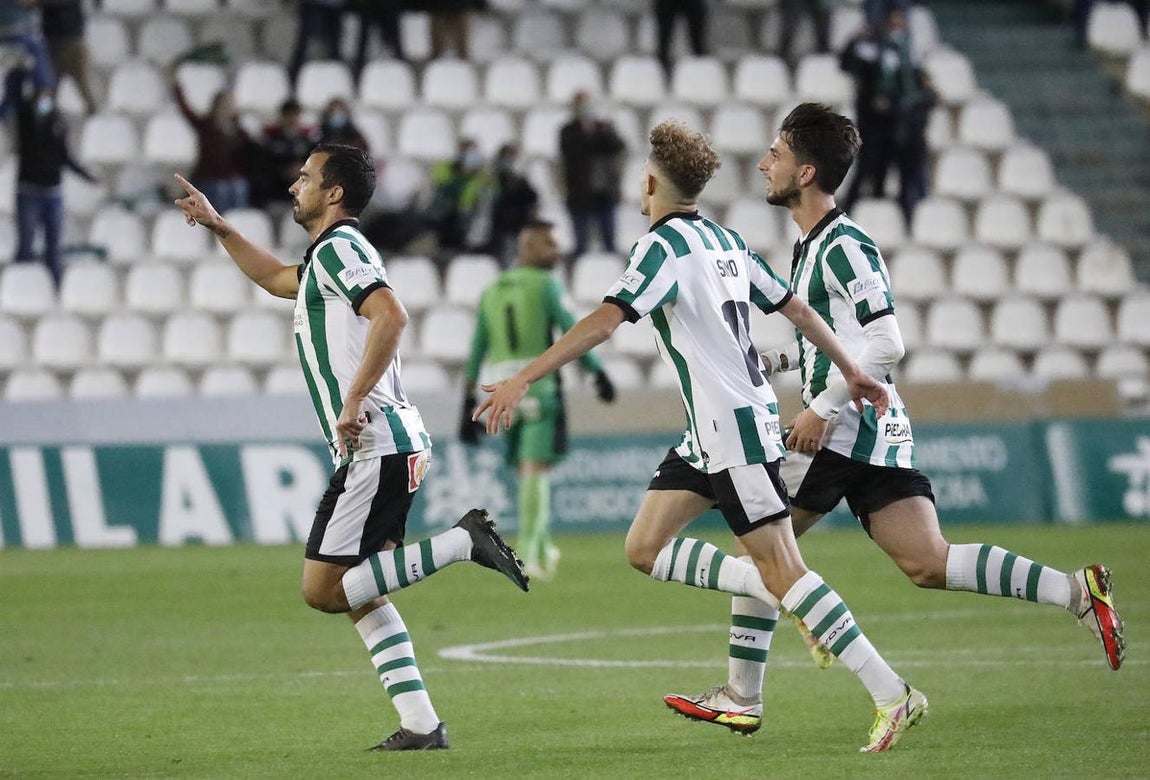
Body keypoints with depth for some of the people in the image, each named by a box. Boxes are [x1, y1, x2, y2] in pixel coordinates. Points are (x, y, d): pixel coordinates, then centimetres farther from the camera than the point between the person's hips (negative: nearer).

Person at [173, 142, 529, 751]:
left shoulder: (338, 247, -9)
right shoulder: (326, 257, 22)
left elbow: (391, 316, -25)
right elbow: (275, 279, 42)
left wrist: (354, 402, -28)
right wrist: (217, 226, 39)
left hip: (373, 446, -10)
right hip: (383, 449, 10)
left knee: (323, 590, -11)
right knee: (362, 597, 10)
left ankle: (463, 542, -13)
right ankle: (421, 725, 4)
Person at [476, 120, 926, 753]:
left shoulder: (665, 245, -14)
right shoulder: (724, 241, 12)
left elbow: (604, 322, -24)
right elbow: (794, 307, 17)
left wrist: (521, 380, -25)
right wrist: (849, 370, 27)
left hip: (733, 427, -9)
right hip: (709, 432, 9)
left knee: (781, 570, -9)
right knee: (645, 549, 8)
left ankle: (893, 696, -10)